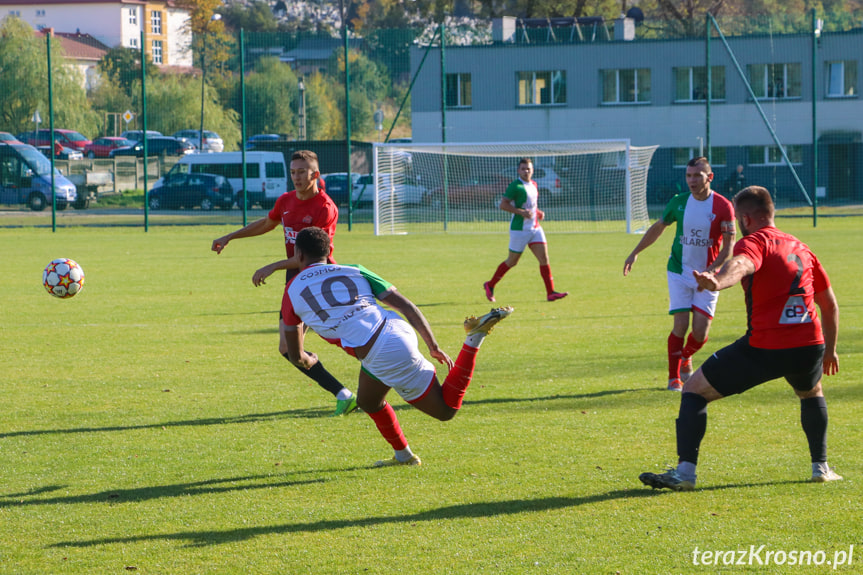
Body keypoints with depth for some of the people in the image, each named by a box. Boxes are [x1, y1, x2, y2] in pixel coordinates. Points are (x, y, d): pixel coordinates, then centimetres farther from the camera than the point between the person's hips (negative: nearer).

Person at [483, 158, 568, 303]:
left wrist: (537, 212, 9)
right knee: (512, 262, 3)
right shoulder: (515, 186, -14)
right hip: (519, 229, -7)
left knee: (544, 258, -3)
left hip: (535, 228, 7)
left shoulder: (533, 184, 11)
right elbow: (503, 205, -19)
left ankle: (551, 292, -3)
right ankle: (490, 285, 21)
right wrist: (521, 212, -27)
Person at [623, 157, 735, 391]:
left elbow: (728, 245, -9)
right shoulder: (679, 202, -1)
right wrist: (635, 253, 17)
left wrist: (710, 271, -22)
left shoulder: (723, 207, -10)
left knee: (700, 332, -4)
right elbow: (658, 227, 15)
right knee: (681, 325, -10)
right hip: (679, 272, 1)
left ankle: (686, 357, 30)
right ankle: (674, 378, 5)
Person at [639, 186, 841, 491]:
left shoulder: (753, 242, -2)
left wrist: (717, 282, -50)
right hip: (809, 346, 6)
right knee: (812, 393, 40)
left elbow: (741, 266, -28)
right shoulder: (802, 248, 19)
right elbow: (830, 305, 24)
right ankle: (821, 466, 32)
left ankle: (684, 471, -2)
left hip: (763, 348, -6)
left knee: (694, 389, 9)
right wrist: (830, 350, 37)